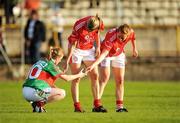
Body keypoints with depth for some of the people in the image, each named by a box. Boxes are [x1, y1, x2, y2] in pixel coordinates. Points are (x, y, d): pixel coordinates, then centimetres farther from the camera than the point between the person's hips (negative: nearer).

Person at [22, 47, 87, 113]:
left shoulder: (41, 62, 20)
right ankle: (39, 104, -7)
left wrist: (57, 90, 33)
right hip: (34, 92, -9)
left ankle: (35, 102, 9)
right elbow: (66, 78, 2)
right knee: (62, 93, 0)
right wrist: (78, 75, 17)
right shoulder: (50, 65, -3)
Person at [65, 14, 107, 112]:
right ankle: (77, 106, -6)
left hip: (89, 49, 5)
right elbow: (72, 44, -22)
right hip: (76, 50, -5)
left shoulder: (99, 24, -21)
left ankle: (97, 105, 2)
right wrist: (68, 60, -21)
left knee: (95, 76, -1)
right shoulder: (79, 27, -32)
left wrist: (98, 47, 2)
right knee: (76, 78, -7)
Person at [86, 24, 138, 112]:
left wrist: (134, 49, 12)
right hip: (107, 53, -5)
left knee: (120, 80, 1)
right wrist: (93, 65, -63)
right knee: (104, 78, -16)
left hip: (119, 55, 5)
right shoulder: (111, 38, -43)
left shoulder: (130, 33, -27)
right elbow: (103, 54, -50)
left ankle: (119, 106, 4)